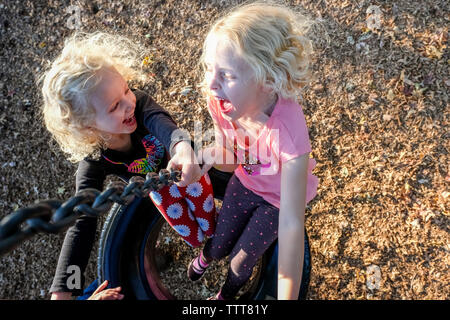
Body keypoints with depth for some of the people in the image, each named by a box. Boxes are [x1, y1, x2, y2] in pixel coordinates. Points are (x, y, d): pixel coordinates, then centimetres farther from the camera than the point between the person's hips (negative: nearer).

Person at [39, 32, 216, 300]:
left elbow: (161, 122, -57)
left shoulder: (138, 102, -36)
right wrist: (61, 292, -42)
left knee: (210, 229, 2)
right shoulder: (94, 163, -36)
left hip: (185, 164, 1)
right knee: (194, 238, 7)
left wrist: (183, 147, -83)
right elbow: (82, 227, -35)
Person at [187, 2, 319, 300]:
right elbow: (231, 159, -12)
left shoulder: (287, 131, -44)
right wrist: (214, 155, -36)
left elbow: (292, 223, -45)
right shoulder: (220, 101, -29)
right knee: (220, 246, 19)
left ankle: (228, 292, 52)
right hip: (245, 183, 3)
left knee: (241, 261, 11)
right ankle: (206, 256, 62)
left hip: (280, 197, -3)